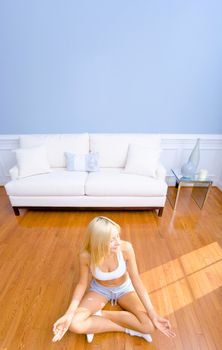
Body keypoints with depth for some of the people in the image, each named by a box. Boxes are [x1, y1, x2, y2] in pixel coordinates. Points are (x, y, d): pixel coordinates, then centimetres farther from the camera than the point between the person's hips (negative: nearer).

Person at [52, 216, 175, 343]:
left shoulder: (126, 248, -32)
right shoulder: (86, 256, -30)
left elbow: (137, 281, -21)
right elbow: (83, 284, -13)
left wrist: (153, 315, -23)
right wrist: (68, 315, -24)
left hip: (124, 288, 1)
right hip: (99, 289, 0)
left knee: (150, 326, -18)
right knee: (74, 324, -22)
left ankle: (100, 315, -6)